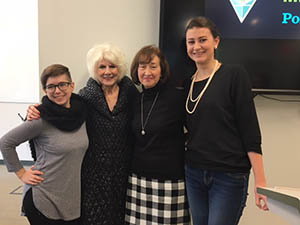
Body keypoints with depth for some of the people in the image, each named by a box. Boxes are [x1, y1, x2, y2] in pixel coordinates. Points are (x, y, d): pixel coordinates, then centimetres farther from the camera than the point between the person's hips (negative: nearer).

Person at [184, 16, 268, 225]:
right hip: (194, 174, 5)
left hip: (229, 176, -5)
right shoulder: (188, 83, 8)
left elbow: (250, 131, -11)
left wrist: (260, 182, -14)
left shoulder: (234, 74, -7)